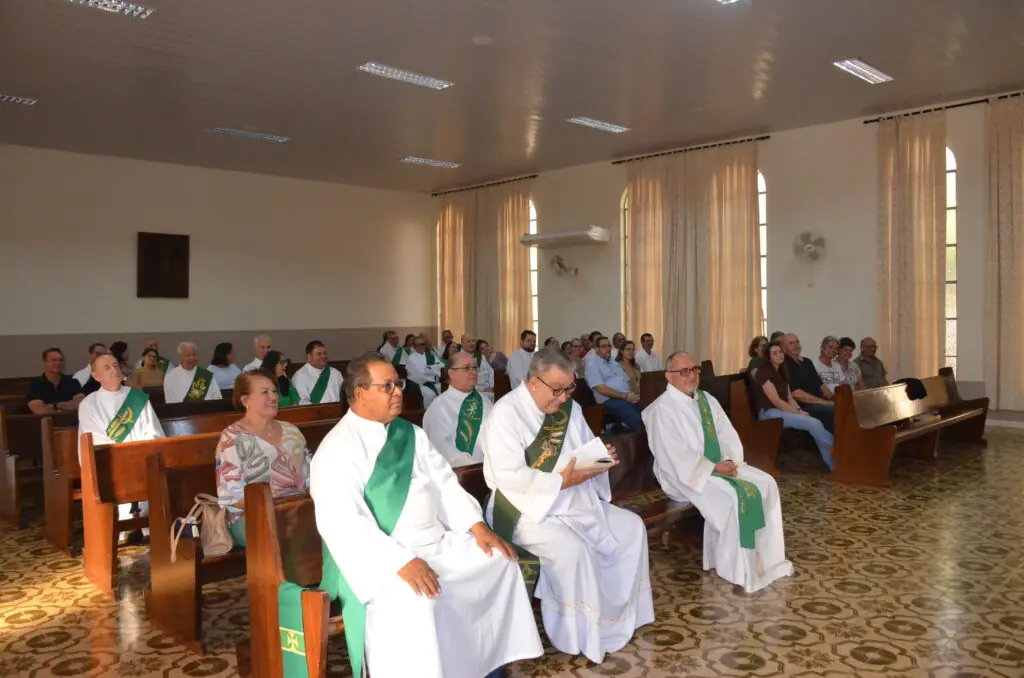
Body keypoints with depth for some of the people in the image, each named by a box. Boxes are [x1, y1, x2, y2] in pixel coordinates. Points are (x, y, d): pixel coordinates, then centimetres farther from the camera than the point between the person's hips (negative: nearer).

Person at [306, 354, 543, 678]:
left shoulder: (410, 434, 10)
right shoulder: (337, 450, -13)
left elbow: (445, 484, 13)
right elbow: (342, 525, -22)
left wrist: (478, 527, -2)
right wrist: (401, 562, -31)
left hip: (437, 543, 8)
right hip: (380, 557, -7)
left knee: (500, 560, -2)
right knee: (415, 601, -34)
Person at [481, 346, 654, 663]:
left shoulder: (569, 408, 7)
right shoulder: (505, 414, -17)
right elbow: (509, 477, -24)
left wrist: (600, 458, -10)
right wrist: (562, 481, -25)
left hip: (577, 501, 8)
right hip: (528, 508, -8)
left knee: (631, 527, 2)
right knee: (572, 548, -31)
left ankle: (621, 613, 15)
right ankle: (582, 635, -9)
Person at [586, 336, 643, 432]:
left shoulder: (615, 364, 24)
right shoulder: (593, 365, 0)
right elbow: (601, 389, -10)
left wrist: (633, 395, -1)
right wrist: (625, 396, -12)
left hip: (628, 398, 7)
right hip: (609, 401, -7)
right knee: (636, 420, -30)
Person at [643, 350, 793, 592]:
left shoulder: (707, 400, 11)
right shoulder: (662, 409, -14)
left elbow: (728, 436, 10)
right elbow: (675, 457, -20)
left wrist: (730, 461, -10)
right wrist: (712, 468, -21)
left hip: (720, 465, 8)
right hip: (685, 473, -8)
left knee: (766, 484, -8)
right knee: (734, 497, -29)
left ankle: (767, 557, 0)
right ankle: (737, 568, -13)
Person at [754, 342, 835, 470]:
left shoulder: (782, 372, 16)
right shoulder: (764, 372, -11)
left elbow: (790, 397, 13)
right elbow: (776, 401, -17)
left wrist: (799, 410, -7)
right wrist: (797, 413, -17)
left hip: (785, 410, 8)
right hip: (769, 413, -8)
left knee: (816, 424, -18)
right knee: (814, 424, -24)